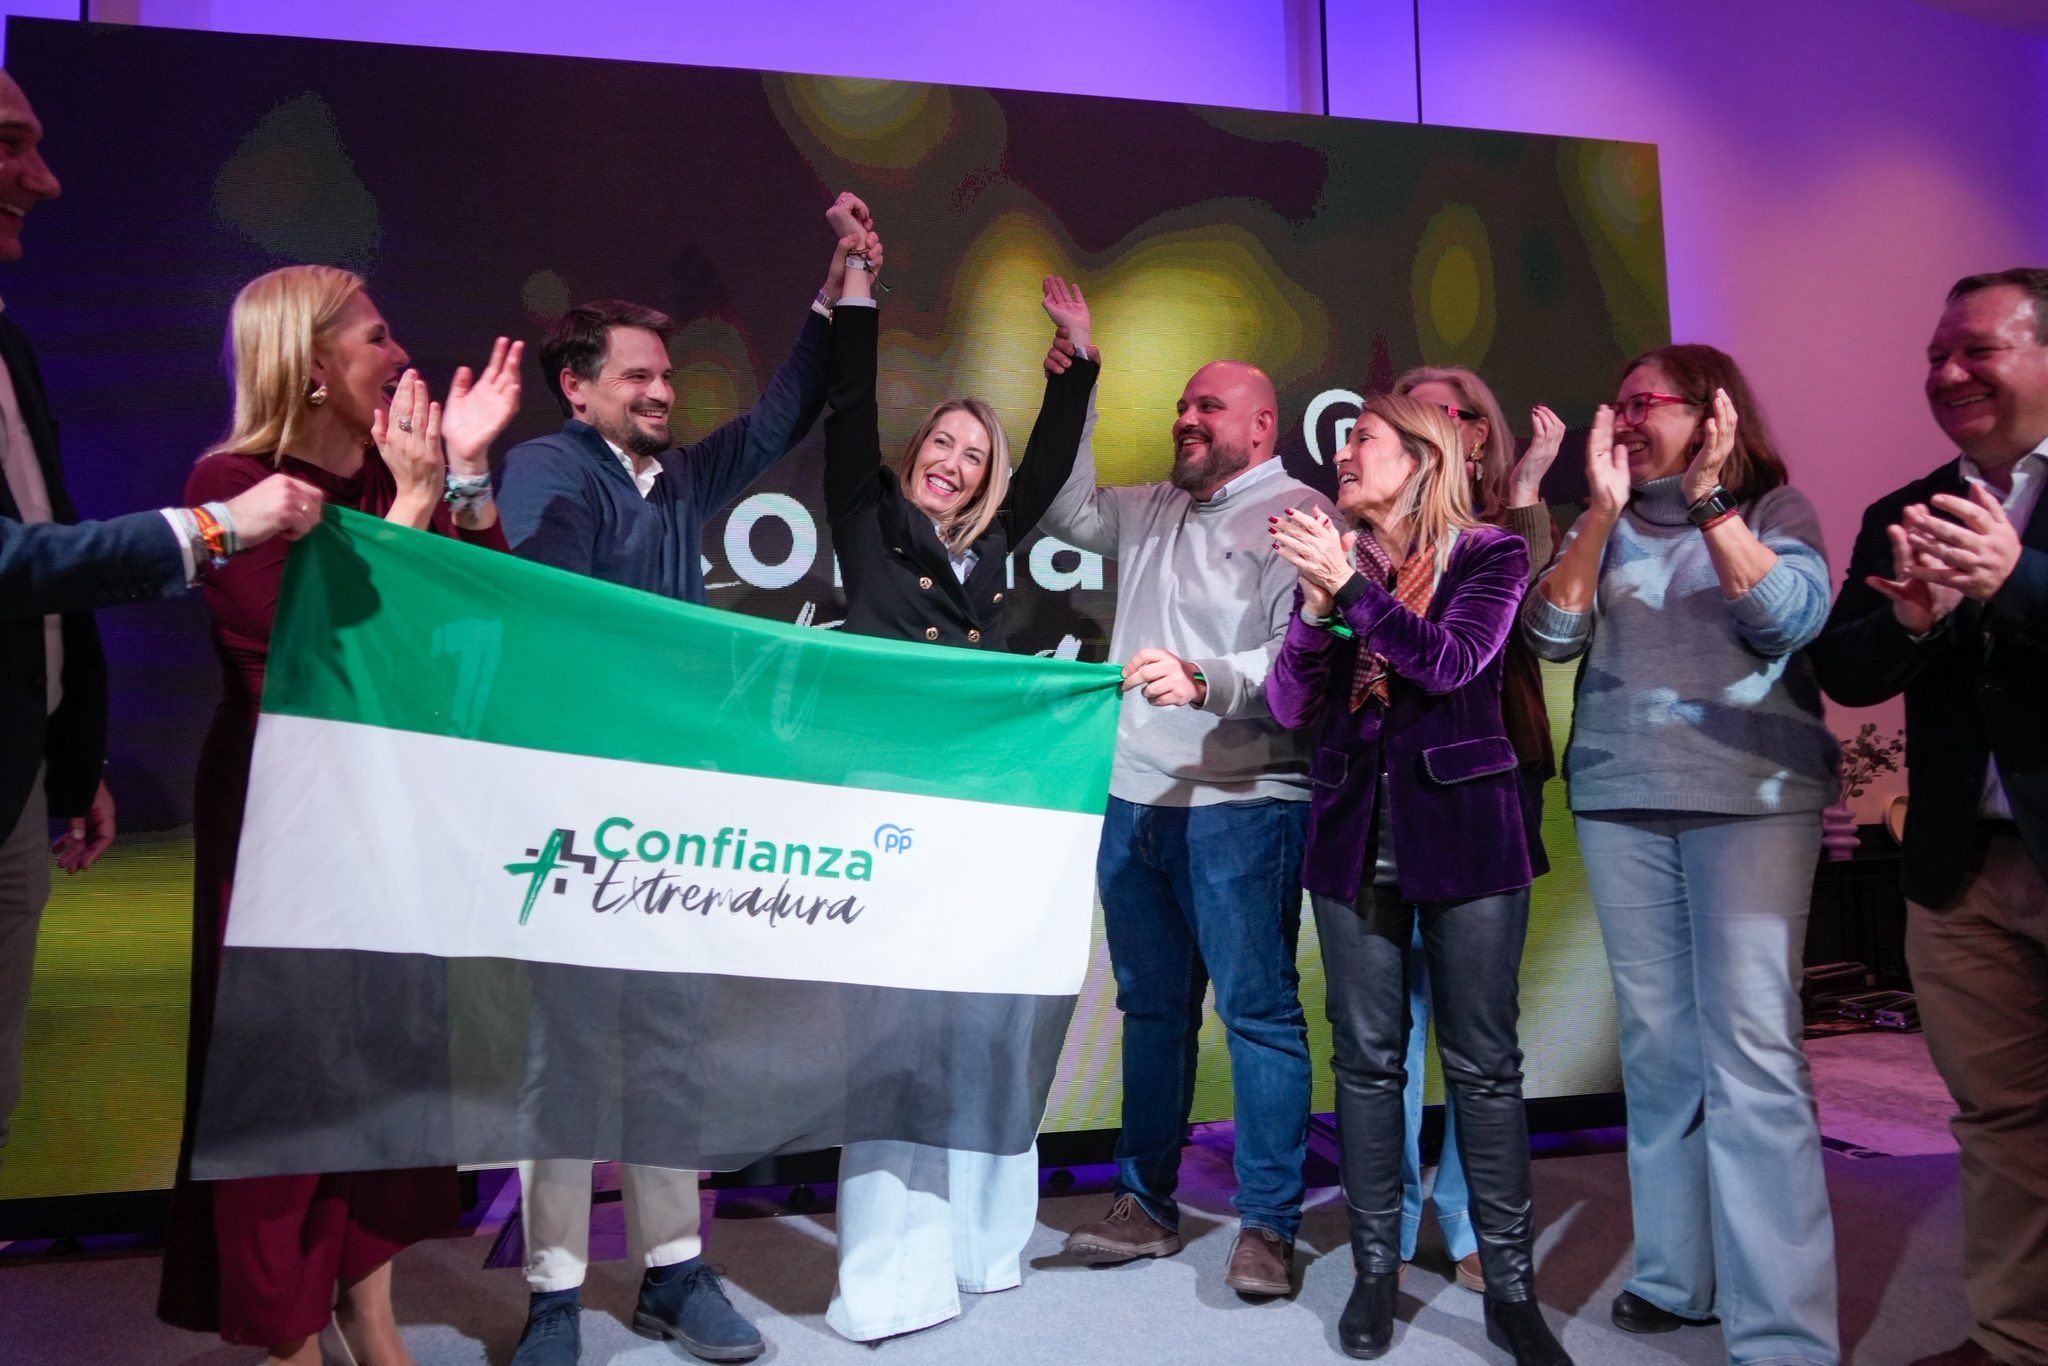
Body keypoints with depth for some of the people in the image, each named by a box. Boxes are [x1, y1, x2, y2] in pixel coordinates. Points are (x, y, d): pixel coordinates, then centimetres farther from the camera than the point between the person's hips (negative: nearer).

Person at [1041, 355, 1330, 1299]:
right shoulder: (1151, 512, 19)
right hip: (1133, 798, 7)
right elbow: (1068, 510, 29)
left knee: (1257, 1009, -3)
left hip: (1242, 805, -7)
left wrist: (1202, 680, -30)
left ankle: (1267, 1225, 8)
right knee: (1152, 1006, 13)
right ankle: (1144, 1204, 24)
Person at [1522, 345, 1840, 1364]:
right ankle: (1675, 1278, 17)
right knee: (1656, 1044, 5)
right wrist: (1603, 507, -7)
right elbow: (1552, 635, 0)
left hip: (1752, 792, -3)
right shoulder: (1603, 528, 14)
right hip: (1619, 798, 3)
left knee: (1751, 1051, -10)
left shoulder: (1776, 508, 7)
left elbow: (1790, 620, -10)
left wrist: (1711, 500, -16)